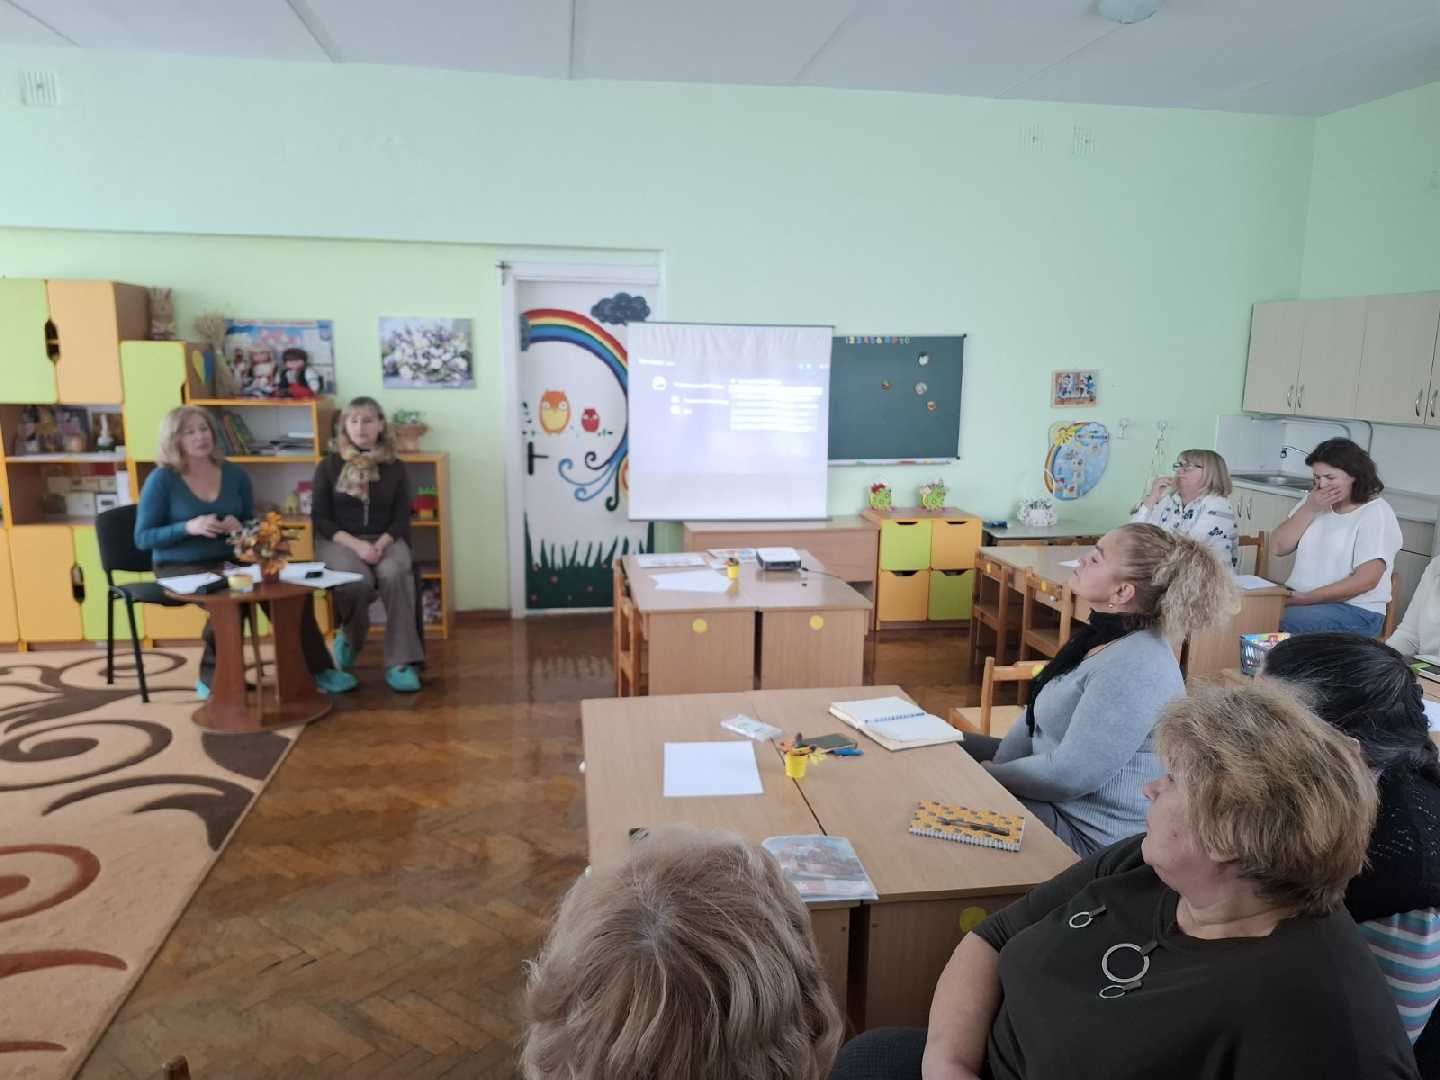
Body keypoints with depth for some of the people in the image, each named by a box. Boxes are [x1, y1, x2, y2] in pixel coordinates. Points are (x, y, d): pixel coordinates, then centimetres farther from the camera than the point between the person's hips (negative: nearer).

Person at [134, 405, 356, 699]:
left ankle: (317, 669, -11)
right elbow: (143, 538, -6)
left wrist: (240, 528, -11)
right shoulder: (161, 480, -6)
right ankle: (213, 678, -11)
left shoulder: (235, 475, 5)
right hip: (179, 569, -4)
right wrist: (189, 527, -22)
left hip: (230, 561, 4)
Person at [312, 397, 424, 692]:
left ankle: (400, 662, -29)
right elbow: (319, 518, 0)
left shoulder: (395, 468, 7)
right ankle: (350, 638, 1)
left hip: (384, 540, 1)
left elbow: (402, 519, 4)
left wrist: (381, 543, -17)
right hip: (339, 541, -1)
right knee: (358, 580, -34)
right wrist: (355, 544, -16)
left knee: (395, 575, -34)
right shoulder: (329, 466, 5)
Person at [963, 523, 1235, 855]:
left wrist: (985, 777, -15)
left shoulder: (1135, 669, -30)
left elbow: (1068, 775, -29)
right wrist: (997, 765, -3)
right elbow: (1039, 714, 10)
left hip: (1089, 833, -9)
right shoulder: (1106, 636, 2)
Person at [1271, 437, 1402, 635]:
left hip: (1355, 611, -5)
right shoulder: (1313, 501, 14)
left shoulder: (1377, 514, -5)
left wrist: (1304, 599, -19)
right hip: (1297, 599, 5)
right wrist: (1309, 509, -7)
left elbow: (1365, 581, -15)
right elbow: (1277, 548, 4)